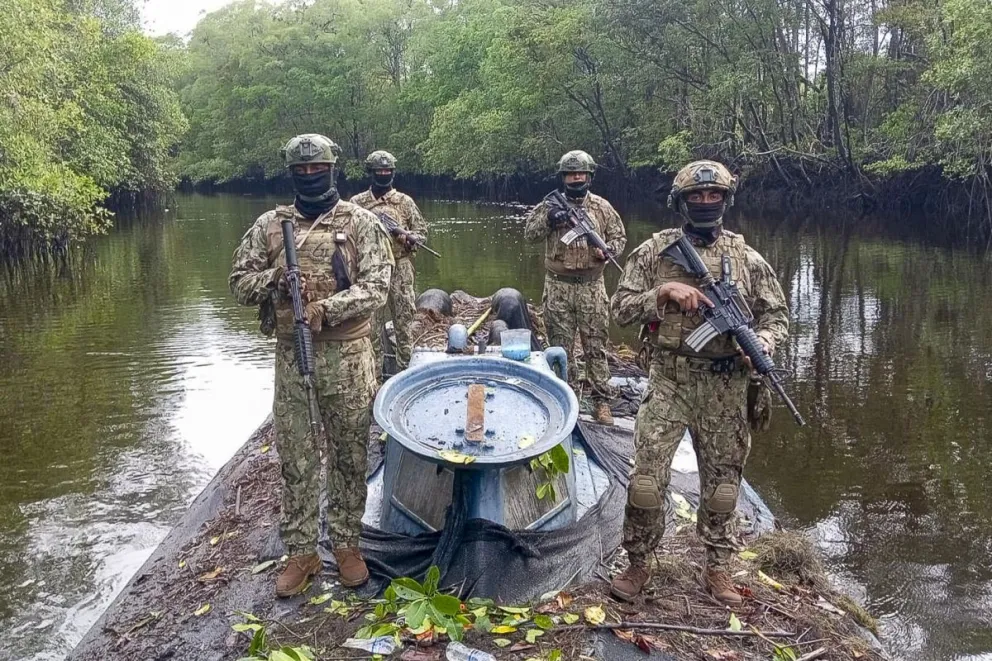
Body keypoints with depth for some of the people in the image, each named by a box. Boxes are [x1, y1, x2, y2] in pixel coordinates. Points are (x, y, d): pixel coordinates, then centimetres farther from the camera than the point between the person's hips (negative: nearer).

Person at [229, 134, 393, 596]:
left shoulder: (360, 223, -1)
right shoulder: (270, 225, 7)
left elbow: (376, 285, -9)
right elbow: (240, 284, 8)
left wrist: (326, 308, -23)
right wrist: (275, 277, -13)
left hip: (347, 355, -2)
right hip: (291, 354, 2)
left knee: (349, 454, 8)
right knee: (294, 457, 7)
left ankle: (346, 543, 24)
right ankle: (301, 552, 20)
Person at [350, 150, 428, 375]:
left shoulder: (405, 201, 6)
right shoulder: (357, 202, 6)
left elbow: (422, 231, 8)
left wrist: (408, 237, -12)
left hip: (400, 268, 0)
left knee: (404, 321, 4)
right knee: (371, 324, 4)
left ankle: (406, 369, 13)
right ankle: (373, 373, 12)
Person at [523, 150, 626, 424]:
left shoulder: (602, 207, 5)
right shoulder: (551, 204, 3)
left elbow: (619, 237, 10)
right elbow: (529, 234, -3)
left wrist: (607, 250, -10)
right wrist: (548, 217, -19)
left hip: (592, 286, 0)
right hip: (558, 286, 0)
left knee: (596, 346, 3)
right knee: (560, 345, 7)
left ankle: (601, 401, 9)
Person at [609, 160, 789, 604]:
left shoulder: (746, 258, 4)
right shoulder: (655, 251, 1)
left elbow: (776, 315, 9)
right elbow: (621, 308, -1)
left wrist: (760, 343, -13)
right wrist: (664, 292, -16)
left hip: (725, 386, 2)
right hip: (668, 380, -1)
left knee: (722, 478, 10)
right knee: (647, 475, -5)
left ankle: (717, 567, 28)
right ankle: (638, 564, 14)